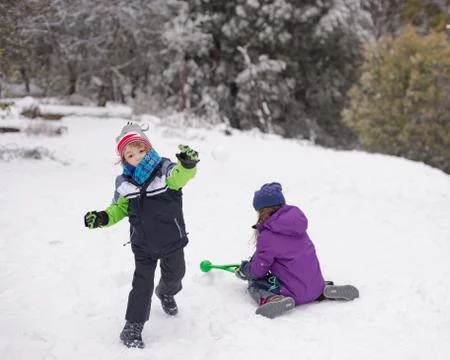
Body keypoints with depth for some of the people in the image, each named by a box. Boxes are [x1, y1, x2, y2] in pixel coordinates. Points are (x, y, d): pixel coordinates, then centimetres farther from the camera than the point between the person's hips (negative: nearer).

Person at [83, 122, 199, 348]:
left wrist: (187, 164, -63)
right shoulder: (124, 183, -6)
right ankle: (133, 325, 11)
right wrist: (102, 218, -11)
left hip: (172, 239, 0)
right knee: (142, 283, 1)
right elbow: (119, 208, 7)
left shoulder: (165, 170, -18)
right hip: (143, 245, 1)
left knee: (174, 274, 21)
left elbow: (181, 176, -40)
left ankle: (166, 294, 55)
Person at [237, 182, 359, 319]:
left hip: (294, 293, -7)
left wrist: (243, 269, 16)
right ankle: (326, 289, 12)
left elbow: (258, 270, -7)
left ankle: (272, 298, -22)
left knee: (254, 284, 10)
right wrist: (254, 260, 24)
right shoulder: (297, 223, 6)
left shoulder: (267, 236, -15)